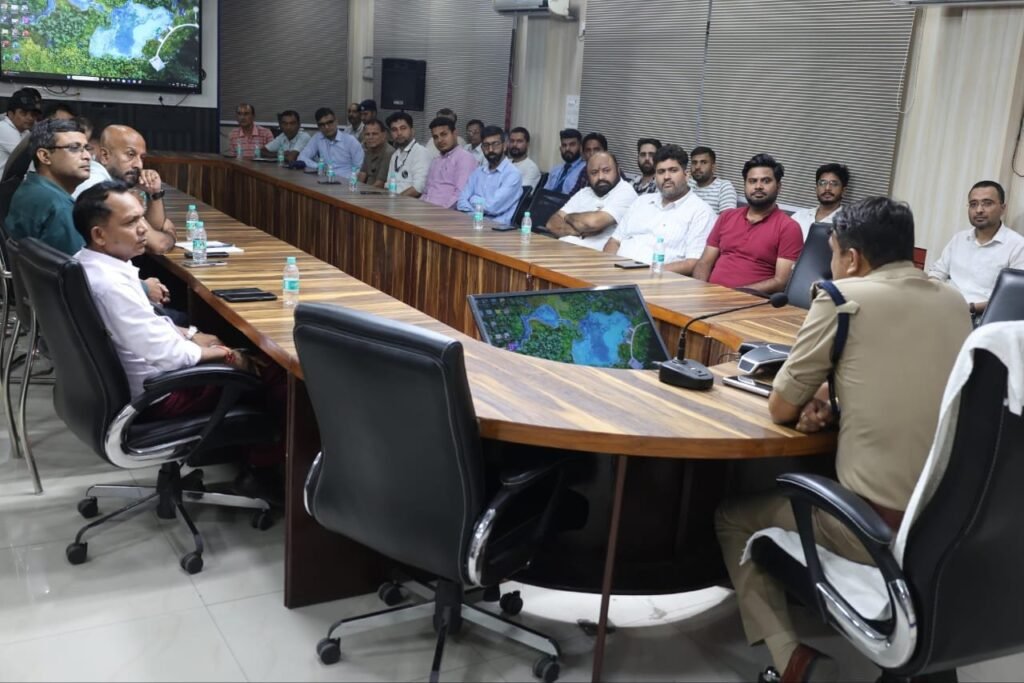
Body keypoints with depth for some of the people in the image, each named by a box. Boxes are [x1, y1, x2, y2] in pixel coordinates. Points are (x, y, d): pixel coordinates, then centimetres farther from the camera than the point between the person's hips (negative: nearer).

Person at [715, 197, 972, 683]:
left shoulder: (843, 296, -8)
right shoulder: (954, 302, 10)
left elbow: (781, 408, -3)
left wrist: (816, 397, 16)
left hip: (881, 528, -7)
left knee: (732, 517, 16)